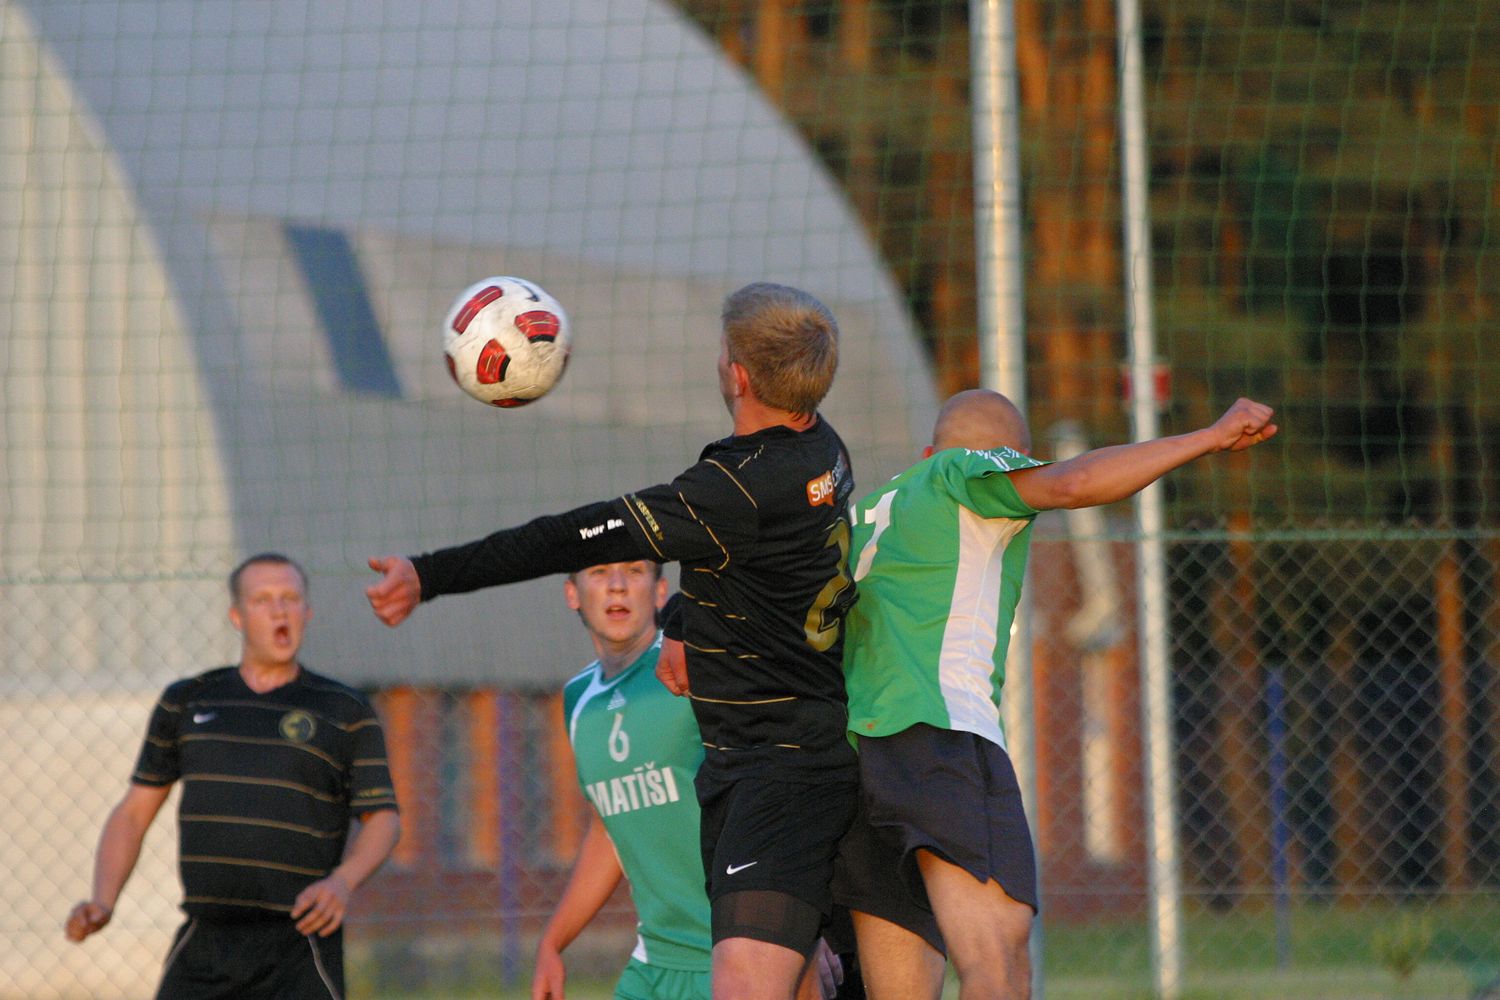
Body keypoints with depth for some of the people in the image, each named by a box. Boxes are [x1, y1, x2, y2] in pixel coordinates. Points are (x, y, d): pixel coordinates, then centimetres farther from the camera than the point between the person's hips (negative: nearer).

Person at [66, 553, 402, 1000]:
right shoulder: (188, 702, 10)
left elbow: (384, 822, 2)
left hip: (298, 954, -3)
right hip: (206, 947, 3)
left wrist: (342, 883, -21)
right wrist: (100, 906, -5)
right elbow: (131, 816, 13)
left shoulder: (347, 712, 2)